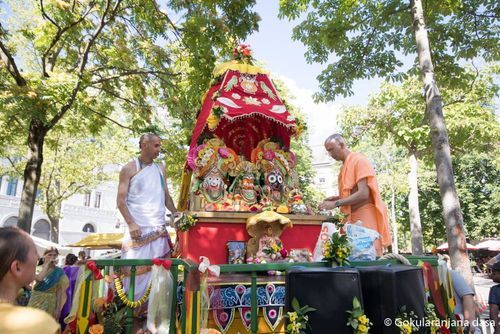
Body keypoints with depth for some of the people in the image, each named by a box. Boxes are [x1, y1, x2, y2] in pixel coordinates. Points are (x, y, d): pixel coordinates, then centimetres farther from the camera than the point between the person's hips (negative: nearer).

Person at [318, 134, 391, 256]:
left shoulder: (359, 160, -10)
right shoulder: (346, 165, 15)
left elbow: (363, 194, -20)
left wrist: (336, 203, -19)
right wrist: (337, 198, 6)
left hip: (364, 217, -8)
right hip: (353, 218, 8)